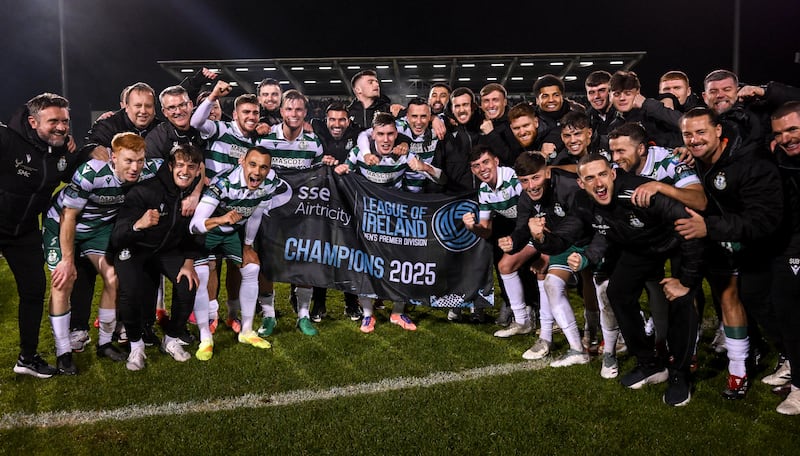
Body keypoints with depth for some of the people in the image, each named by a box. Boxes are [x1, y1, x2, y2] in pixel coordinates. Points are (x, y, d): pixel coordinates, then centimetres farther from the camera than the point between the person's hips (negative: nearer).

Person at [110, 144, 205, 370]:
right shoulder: (145, 191, -27)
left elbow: (195, 232, 3)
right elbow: (117, 238, -32)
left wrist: (189, 263, -9)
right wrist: (138, 224, -53)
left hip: (169, 250, 4)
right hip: (134, 249, -4)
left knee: (188, 284, -18)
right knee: (131, 292, -26)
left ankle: (172, 339, 7)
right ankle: (135, 344, 1)